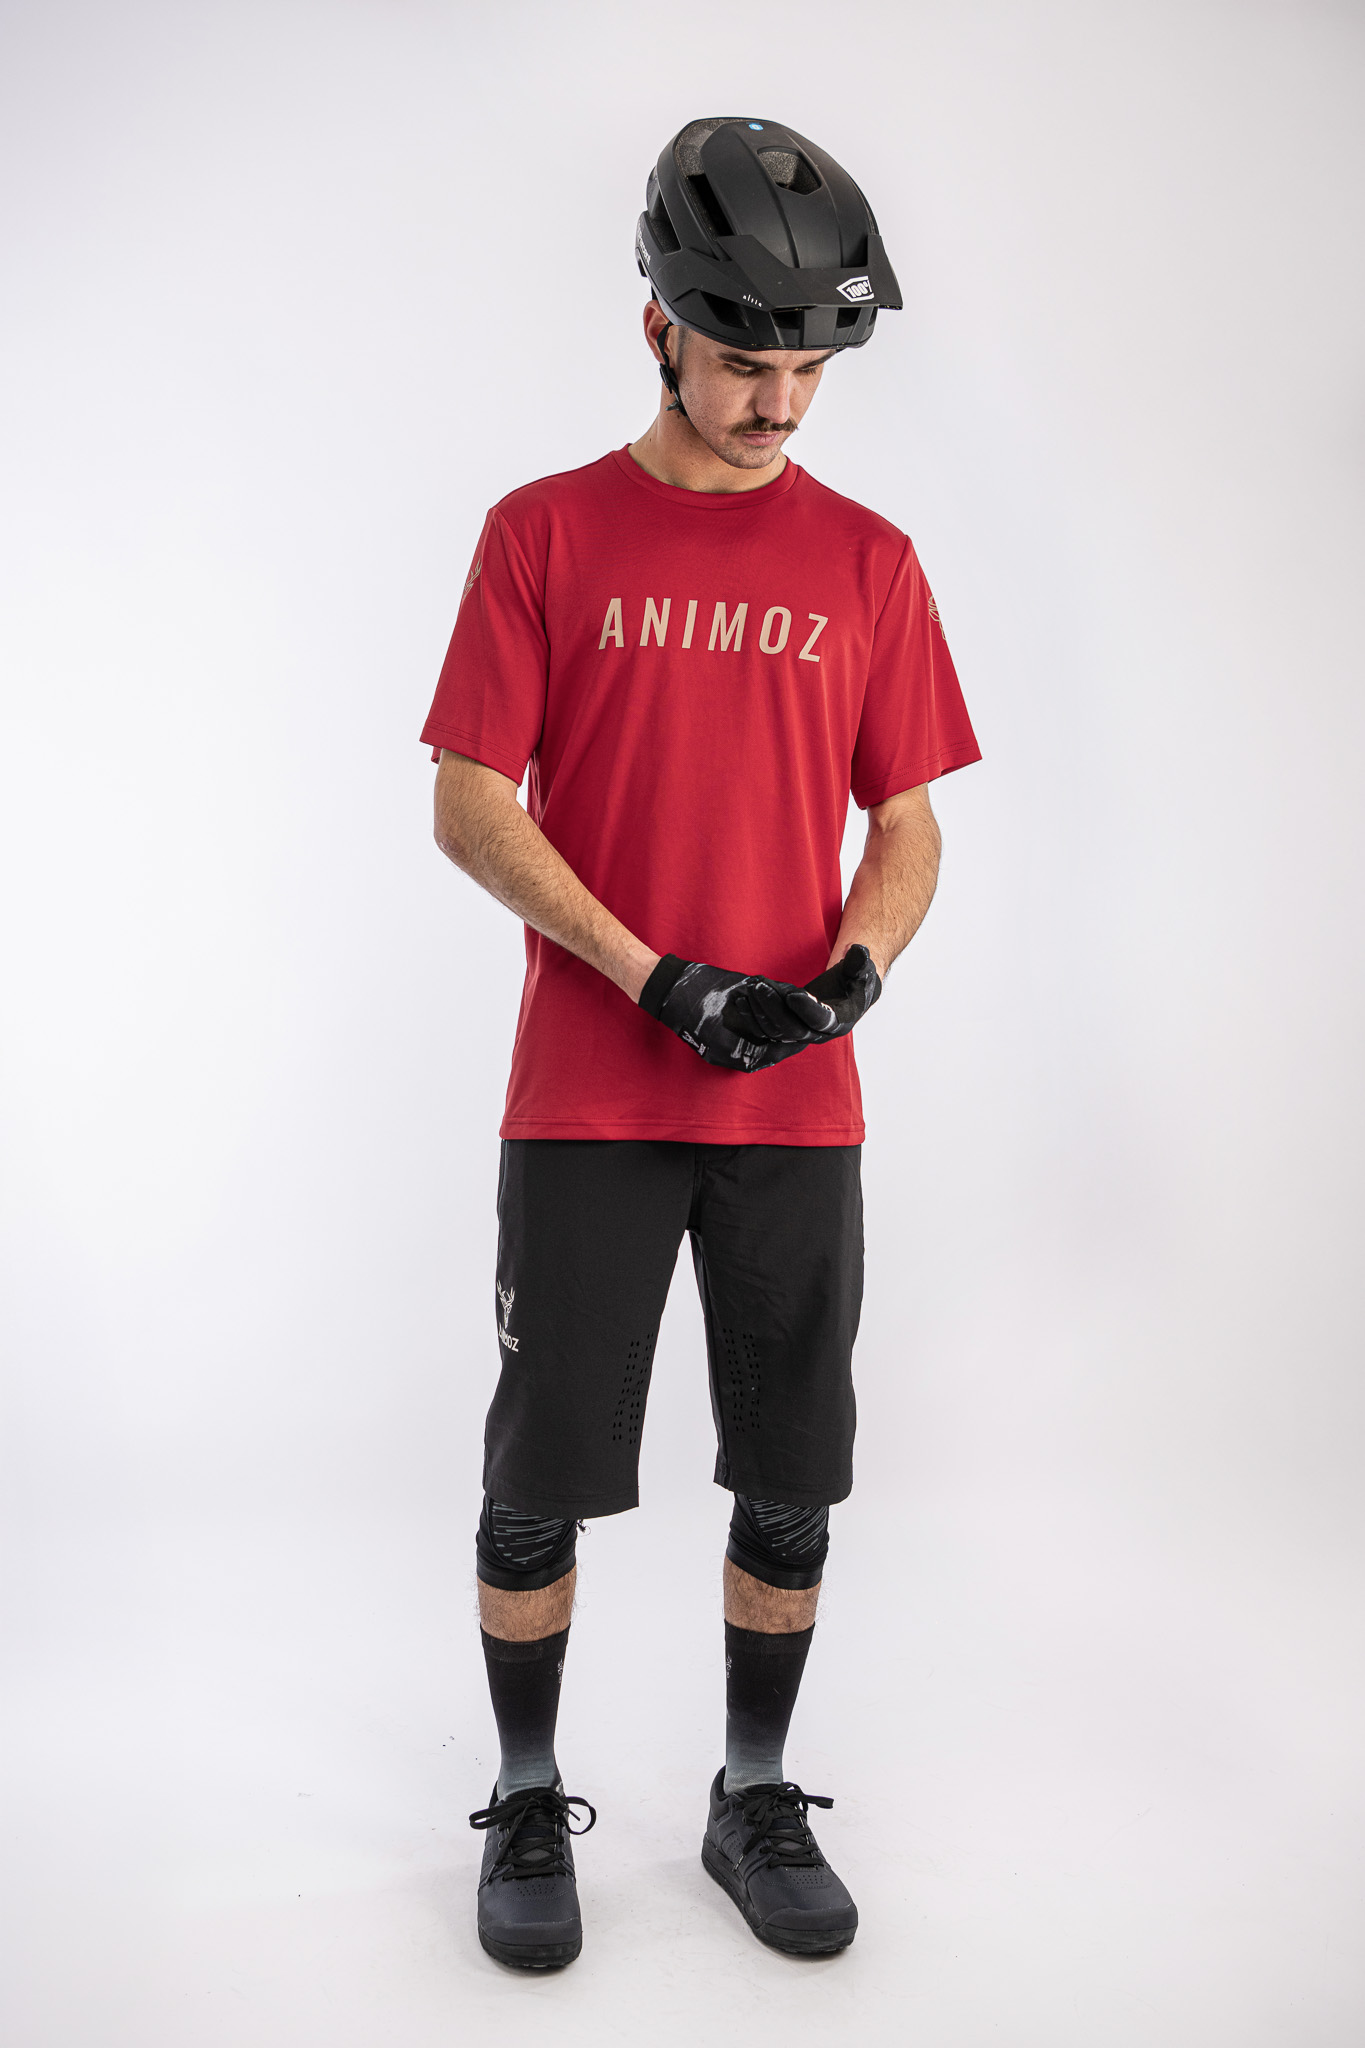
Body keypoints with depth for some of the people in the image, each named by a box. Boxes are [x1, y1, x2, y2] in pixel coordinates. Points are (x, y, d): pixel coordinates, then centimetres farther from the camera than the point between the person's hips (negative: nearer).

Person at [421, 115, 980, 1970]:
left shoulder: (866, 562, 8)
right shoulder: (548, 533, 1)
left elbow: (908, 827, 8)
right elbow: (470, 806, -4)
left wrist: (851, 974, -13)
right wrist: (657, 978, -15)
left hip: (800, 1106, 2)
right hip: (585, 1101, -2)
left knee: (790, 1481, 10)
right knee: (544, 1475, 6)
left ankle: (757, 1801, 30)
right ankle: (529, 1803, 27)